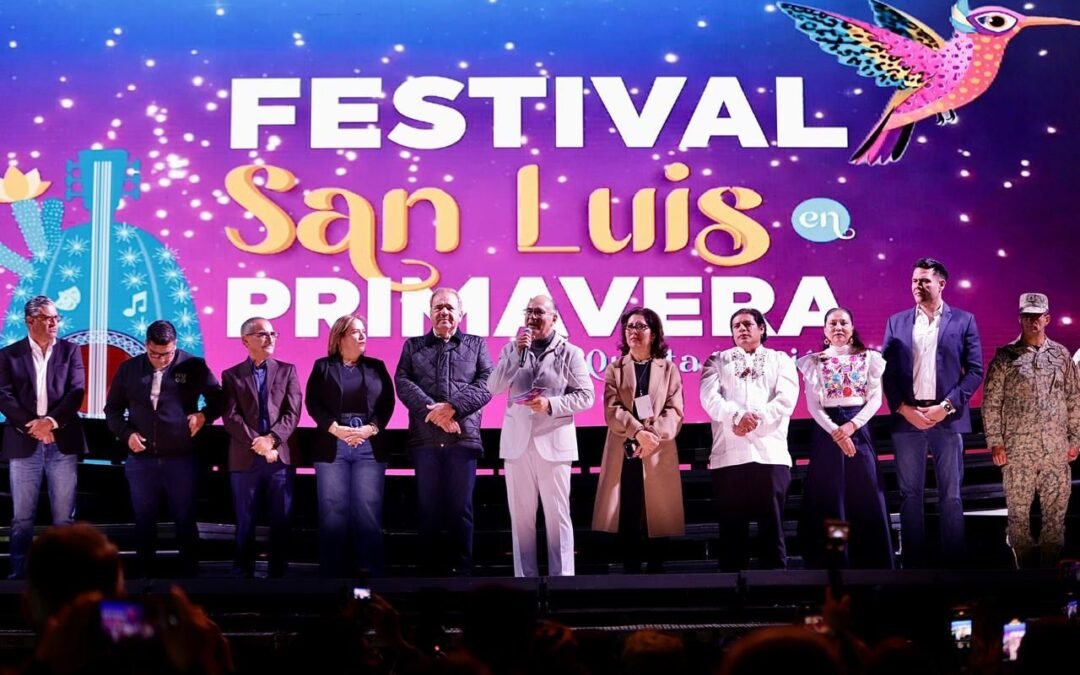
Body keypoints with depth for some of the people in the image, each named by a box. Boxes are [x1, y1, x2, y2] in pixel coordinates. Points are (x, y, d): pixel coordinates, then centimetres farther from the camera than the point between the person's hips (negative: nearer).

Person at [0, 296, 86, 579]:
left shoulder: (70, 350, 9)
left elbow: (77, 391, -2)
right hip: (24, 443, 0)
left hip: (63, 442, 1)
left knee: (64, 516, 2)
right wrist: (32, 426, -13)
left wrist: (52, 421, -15)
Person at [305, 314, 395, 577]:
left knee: (368, 510, -4)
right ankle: (333, 572, 1)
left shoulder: (376, 367, 13)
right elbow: (313, 403, 0)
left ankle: (369, 571, -2)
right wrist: (335, 429, -13)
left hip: (369, 447, 1)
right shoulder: (323, 367, 9)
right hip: (332, 446, -1)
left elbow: (387, 403, 6)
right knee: (333, 510, -2)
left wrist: (370, 429, -10)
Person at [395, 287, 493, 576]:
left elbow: (487, 383, 0)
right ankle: (432, 570, 8)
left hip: (464, 438, -1)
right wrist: (434, 411, -14)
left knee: (461, 508, 1)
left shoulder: (476, 345, 14)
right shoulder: (413, 346, 14)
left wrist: (453, 407, -13)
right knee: (428, 507, 3)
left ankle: (462, 571, 5)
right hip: (425, 439, 1)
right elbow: (403, 382, 0)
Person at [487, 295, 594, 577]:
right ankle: (525, 578, 10)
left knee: (557, 515, -1)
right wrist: (518, 352, -10)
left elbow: (585, 395, -2)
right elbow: (493, 388, -1)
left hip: (553, 443, -3)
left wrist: (551, 404, -16)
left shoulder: (570, 353, 2)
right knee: (521, 517, 5)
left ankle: (561, 578, 2)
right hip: (517, 443, 3)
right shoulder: (512, 348, 10)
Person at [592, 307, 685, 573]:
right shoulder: (615, 369, 10)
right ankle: (630, 572, 3)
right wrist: (638, 432, -19)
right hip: (624, 453, 0)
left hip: (658, 454, 0)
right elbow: (612, 410, -4)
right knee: (627, 519, -1)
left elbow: (675, 412, 0)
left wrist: (654, 435, -17)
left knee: (658, 517, 0)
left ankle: (655, 570, 6)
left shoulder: (669, 369, 9)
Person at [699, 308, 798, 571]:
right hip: (729, 456, 0)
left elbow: (786, 399, 1)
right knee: (731, 527, 0)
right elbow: (709, 397, 0)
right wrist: (737, 415, -17)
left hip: (770, 454, 0)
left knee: (772, 526, -2)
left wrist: (756, 419, -13)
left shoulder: (781, 360, 16)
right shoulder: (718, 361, 17)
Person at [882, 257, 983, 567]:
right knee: (910, 495, 4)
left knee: (950, 495, 2)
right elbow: (887, 372, 7)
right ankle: (913, 565, 8)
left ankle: (953, 564, 7)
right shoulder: (897, 322, 10)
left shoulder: (963, 321, 5)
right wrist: (903, 408, -7)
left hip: (947, 417, -2)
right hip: (907, 418, 2)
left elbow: (975, 371, 0)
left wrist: (947, 406, -10)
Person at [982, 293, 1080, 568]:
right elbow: (991, 402, 0)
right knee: (1019, 512, 2)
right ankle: (1025, 564, 11)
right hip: (1018, 450, -2)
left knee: (1056, 511, 4)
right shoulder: (1005, 357, 1)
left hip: (1056, 451, 2)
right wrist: (995, 442, -5)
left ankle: (1052, 564, 13)